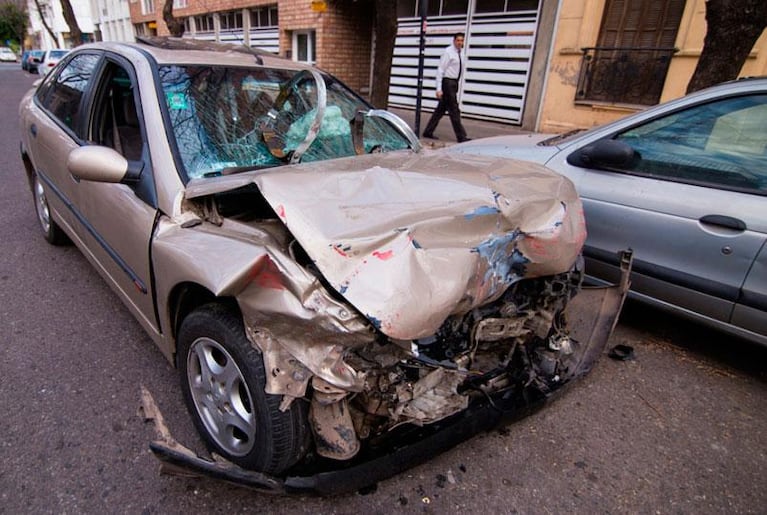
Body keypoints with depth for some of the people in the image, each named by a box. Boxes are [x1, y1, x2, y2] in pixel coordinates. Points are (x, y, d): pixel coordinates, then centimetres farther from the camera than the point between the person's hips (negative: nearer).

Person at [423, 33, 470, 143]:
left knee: (441, 109, 11)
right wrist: (439, 89, -18)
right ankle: (461, 136, -3)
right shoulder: (448, 52, -10)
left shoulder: (459, 54, 13)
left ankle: (428, 132, 18)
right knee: (454, 110, -6)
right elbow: (440, 70, -13)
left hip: (454, 83, 8)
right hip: (448, 83, -8)